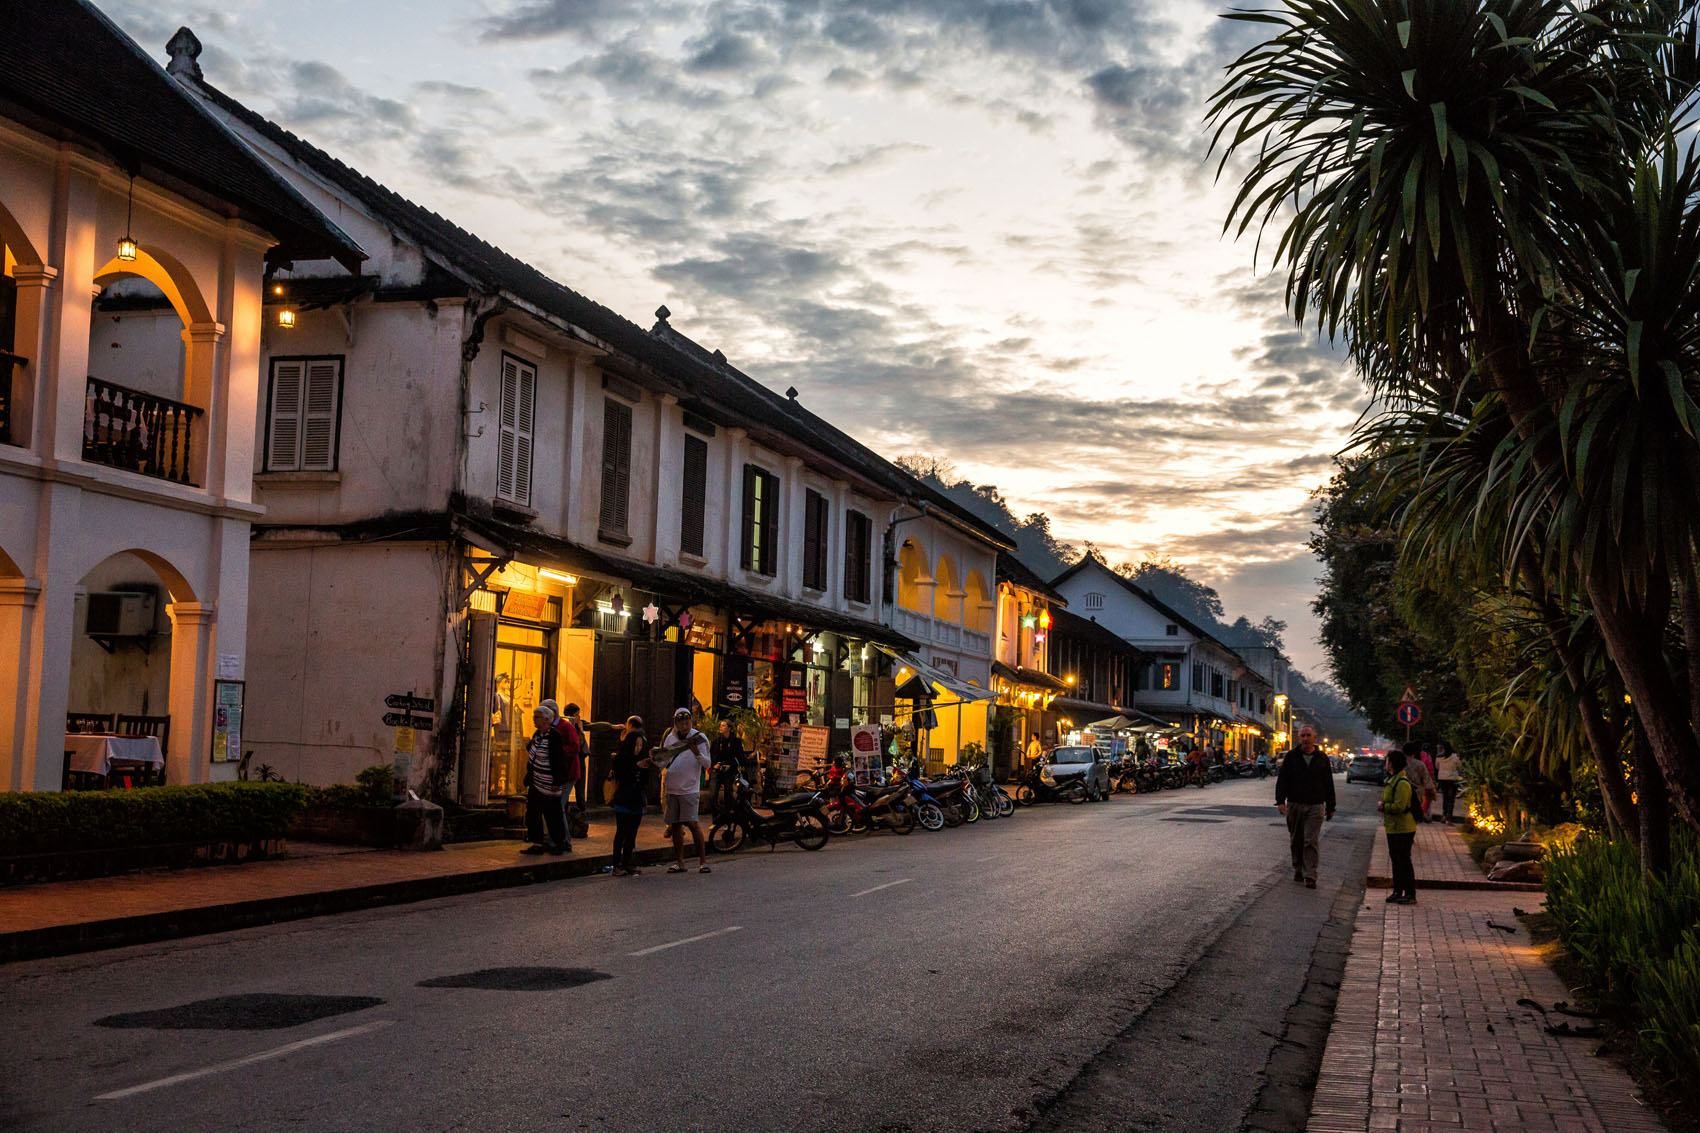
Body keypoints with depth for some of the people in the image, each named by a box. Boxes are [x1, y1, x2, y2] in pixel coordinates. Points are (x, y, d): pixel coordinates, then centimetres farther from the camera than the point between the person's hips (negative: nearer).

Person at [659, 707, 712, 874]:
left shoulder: (699, 738, -5)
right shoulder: (670, 737, 8)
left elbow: (707, 764, -8)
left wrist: (697, 753, -25)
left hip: (689, 789, -5)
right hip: (671, 789, 5)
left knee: (692, 823, -12)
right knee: (675, 825, 8)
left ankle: (703, 861, -7)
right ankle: (679, 862, 16)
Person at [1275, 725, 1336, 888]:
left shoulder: (1322, 759, 7)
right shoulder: (1291, 757, 4)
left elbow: (1329, 784, 12)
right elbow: (1282, 780, 0)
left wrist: (1330, 807, 11)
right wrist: (1280, 801, -12)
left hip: (1315, 806, -1)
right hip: (1294, 805, 1)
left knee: (1311, 841, -8)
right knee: (1296, 841, 9)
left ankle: (1310, 876, -10)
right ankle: (1298, 870, 24)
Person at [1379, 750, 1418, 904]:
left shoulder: (1402, 783, -20)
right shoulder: (1394, 780, 14)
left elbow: (1399, 806, -26)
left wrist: (1383, 806, -13)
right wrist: (1383, 806, 9)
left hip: (1402, 829, -10)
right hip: (1394, 827, 10)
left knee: (1403, 861, -5)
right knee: (1396, 859, 16)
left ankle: (1410, 894, 0)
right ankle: (1397, 891, 24)